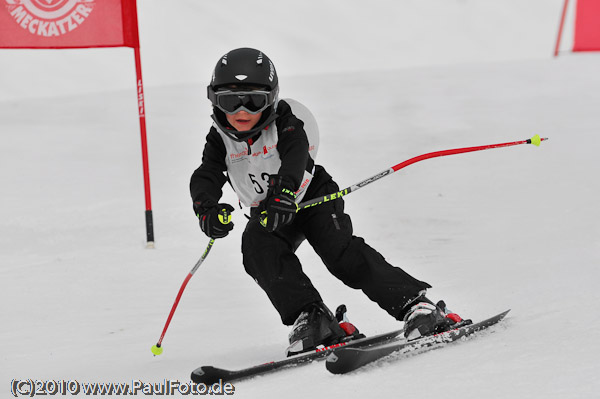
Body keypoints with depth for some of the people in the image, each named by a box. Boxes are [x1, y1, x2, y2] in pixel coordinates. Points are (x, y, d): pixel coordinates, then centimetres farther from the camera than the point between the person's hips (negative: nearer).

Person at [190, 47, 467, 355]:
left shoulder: (286, 121, -22)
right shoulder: (220, 138, -11)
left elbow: (295, 156, -43)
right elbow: (205, 177, -26)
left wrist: (283, 192, -65)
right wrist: (207, 209, -50)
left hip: (312, 195, -3)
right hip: (266, 213, 3)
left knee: (340, 250, -26)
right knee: (257, 246, -29)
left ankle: (415, 305, -29)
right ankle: (310, 318, -31)